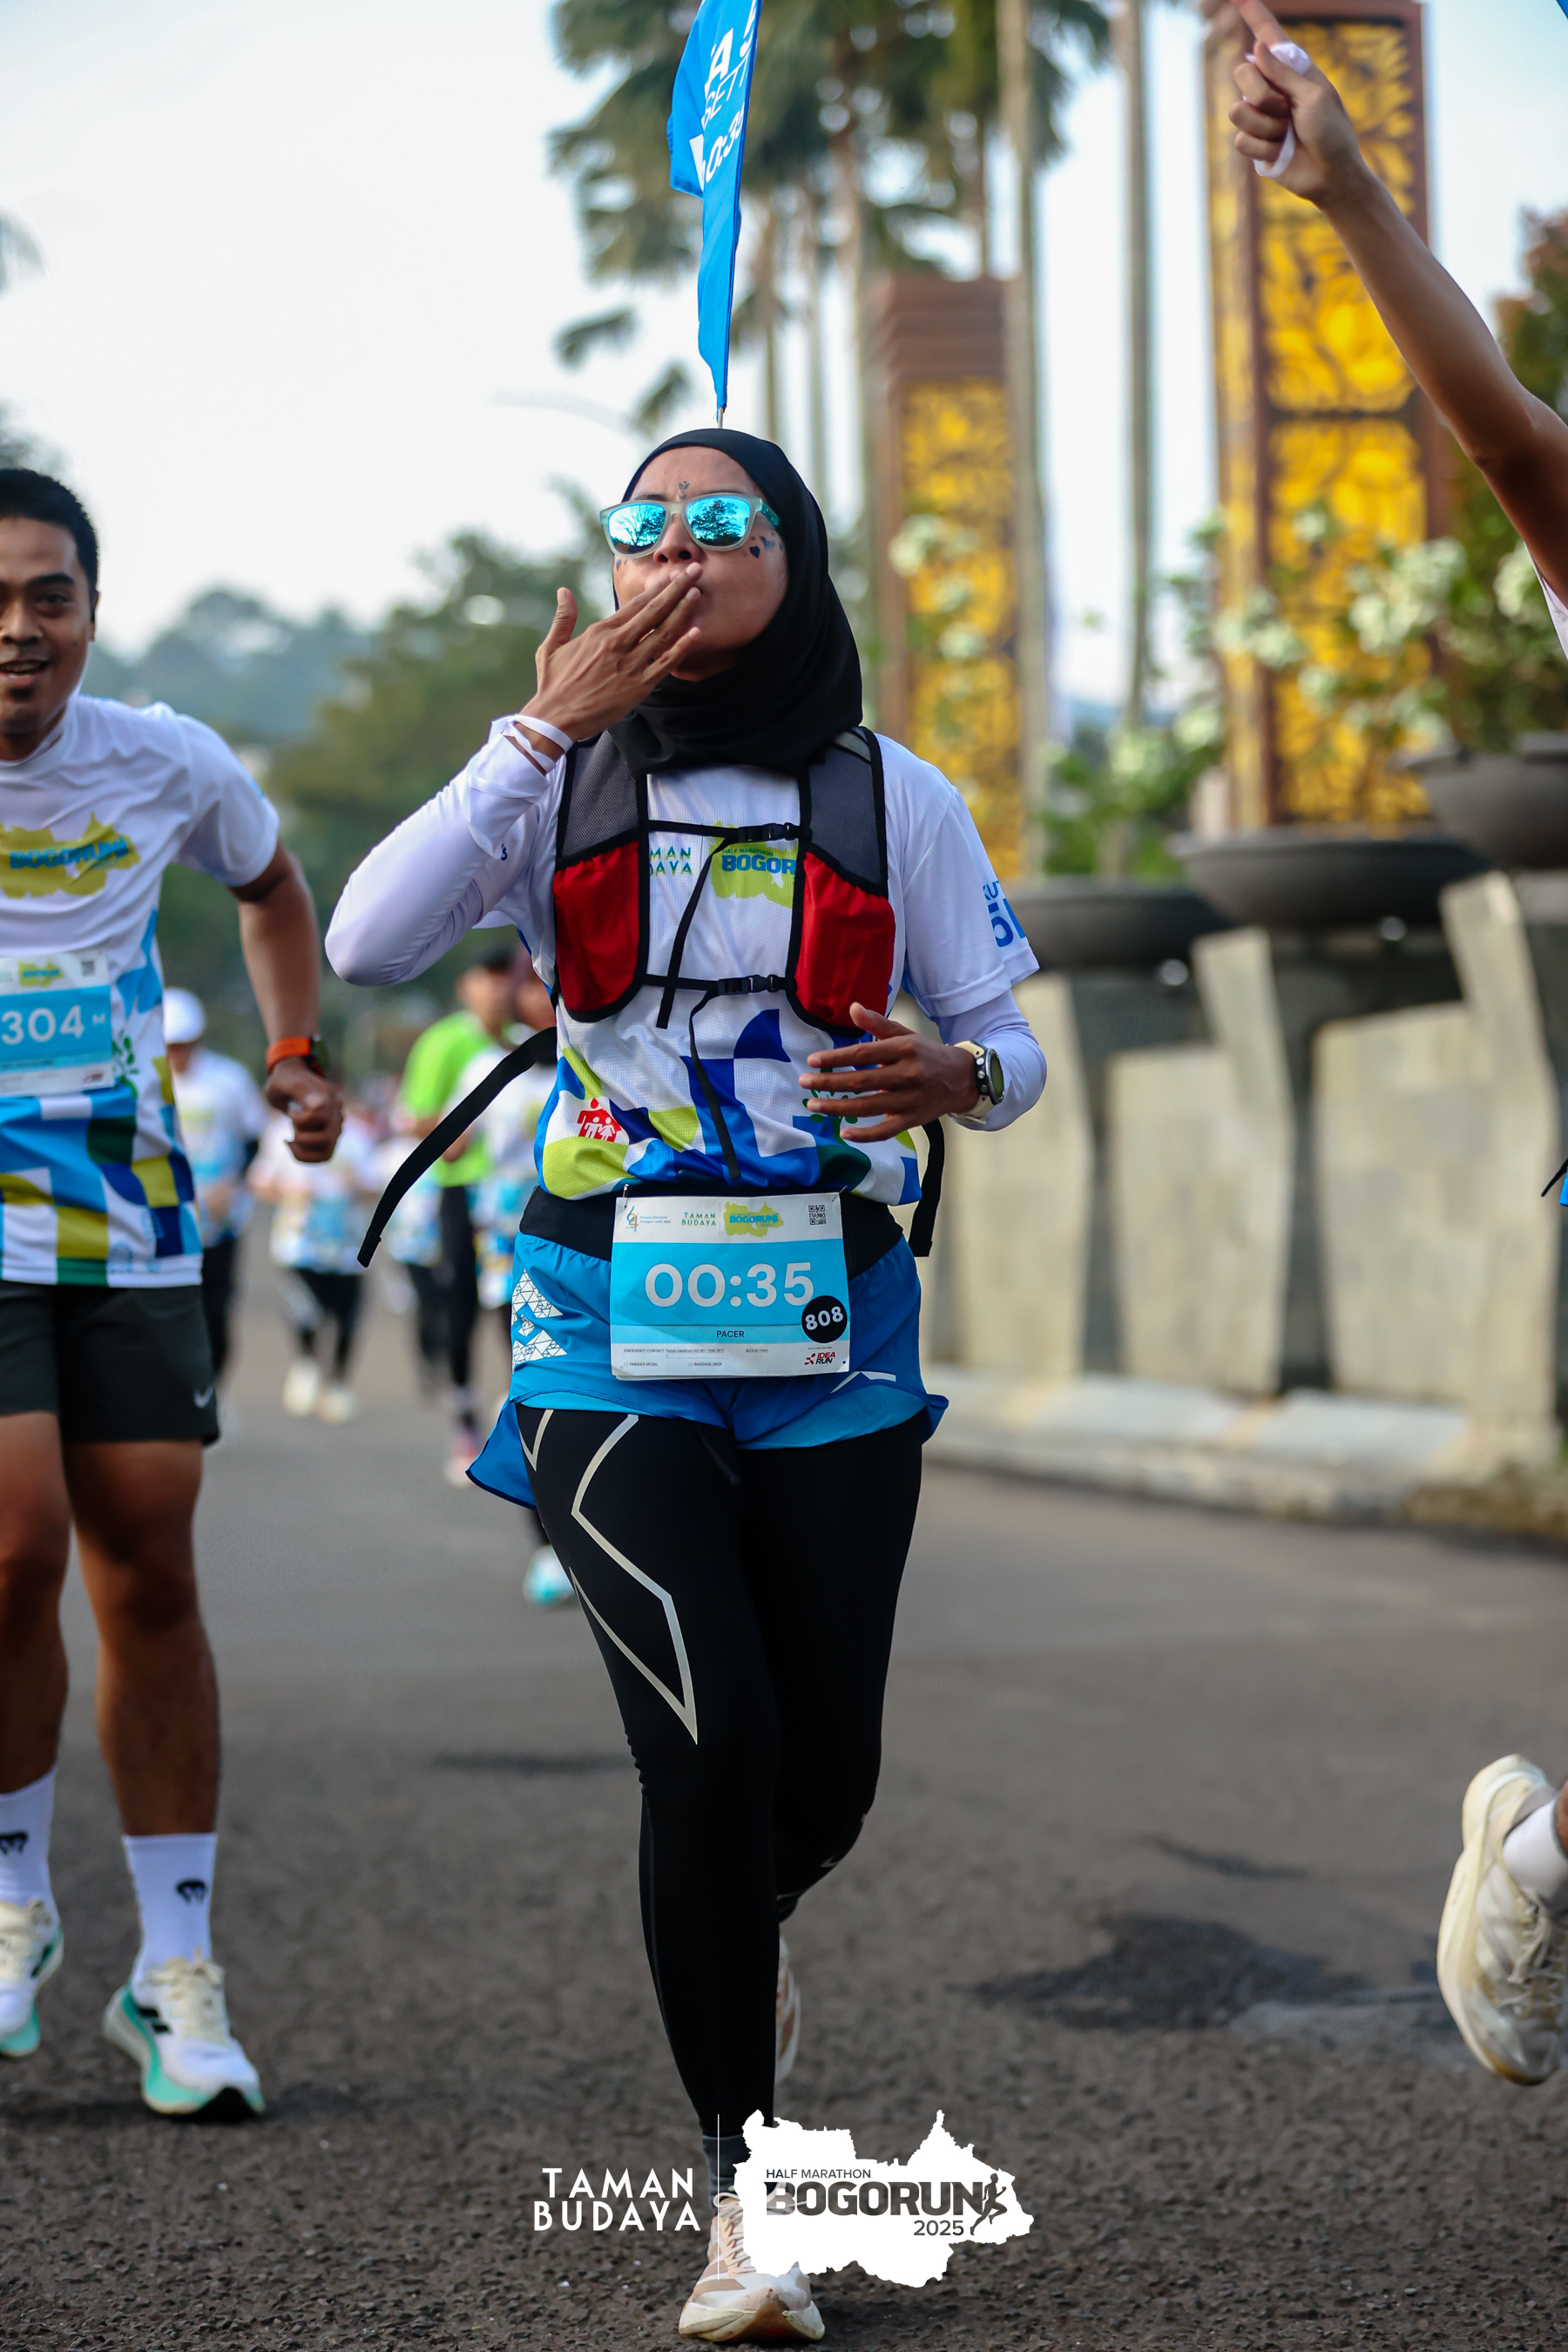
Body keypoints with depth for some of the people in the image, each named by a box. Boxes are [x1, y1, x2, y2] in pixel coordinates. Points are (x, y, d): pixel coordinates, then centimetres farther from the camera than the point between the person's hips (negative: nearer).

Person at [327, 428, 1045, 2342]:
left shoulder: (895, 800, 5)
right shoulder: (558, 780, 4)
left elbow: (1009, 1052, 11)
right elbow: (367, 943, -12)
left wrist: (954, 1076, -14)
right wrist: (545, 729, -15)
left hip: (828, 1339, 2)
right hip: (615, 1340, -2)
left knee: (824, 1771, 3)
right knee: (711, 1739, -17)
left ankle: (731, 1932, 42)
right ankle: (745, 2193, -4)